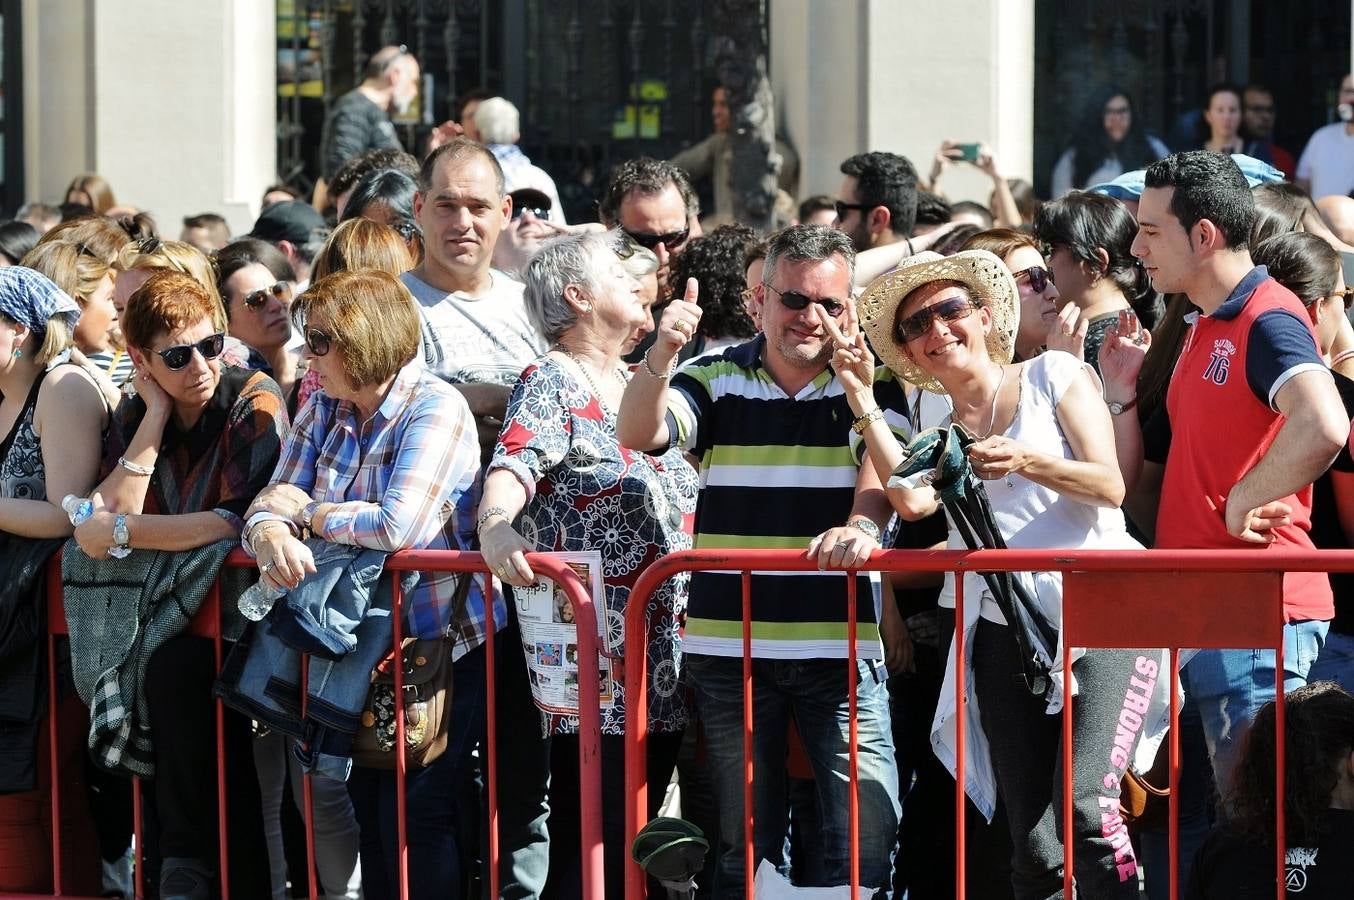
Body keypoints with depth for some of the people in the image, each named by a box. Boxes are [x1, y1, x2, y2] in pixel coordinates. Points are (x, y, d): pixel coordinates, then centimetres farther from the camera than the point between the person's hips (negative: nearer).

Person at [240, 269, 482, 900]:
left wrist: (306, 510, -14)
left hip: (442, 642, -7)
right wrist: (270, 533, -25)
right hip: (363, 642, 7)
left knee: (416, 815, -7)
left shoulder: (435, 409, -16)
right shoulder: (323, 407, 6)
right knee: (364, 806, 7)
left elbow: (398, 526, -29)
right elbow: (275, 498, 0)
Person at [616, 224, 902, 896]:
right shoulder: (718, 381, 6)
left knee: (867, 832, -9)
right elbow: (638, 434, -9)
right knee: (745, 841, 9)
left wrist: (862, 524, -31)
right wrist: (661, 354, -27)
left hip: (842, 645, -1)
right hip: (729, 643, 1)